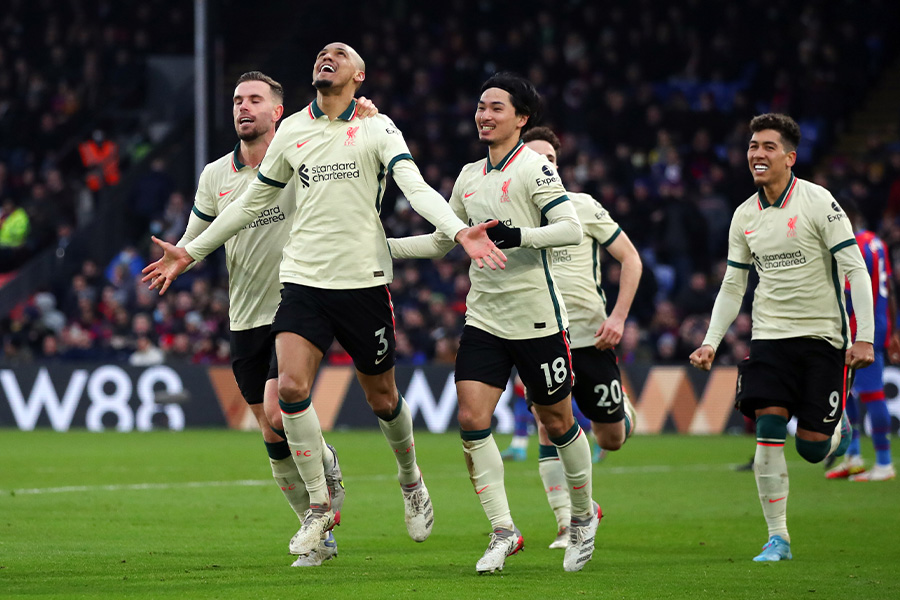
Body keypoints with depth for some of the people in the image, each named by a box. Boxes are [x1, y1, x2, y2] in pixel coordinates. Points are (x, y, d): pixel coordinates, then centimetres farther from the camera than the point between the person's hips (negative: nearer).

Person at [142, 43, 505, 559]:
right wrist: (190, 253, 20)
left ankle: (410, 478, 38)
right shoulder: (292, 131, 9)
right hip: (303, 280, 2)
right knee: (291, 387, -16)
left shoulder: (377, 128, -1)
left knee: (382, 398, 8)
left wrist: (459, 230, -31)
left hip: (364, 281, -2)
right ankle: (320, 507, -2)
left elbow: (416, 187, -13)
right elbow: (252, 203, 19)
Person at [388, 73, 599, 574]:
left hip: (537, 318, -6)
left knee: (557, 421, 5)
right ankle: (504, 532, -2)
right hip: (484, 319, 6)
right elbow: (441, 241, 24)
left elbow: (571, 228, -19)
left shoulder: (534, 167, -8)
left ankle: (584, 515, 29)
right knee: (471, 420, -8)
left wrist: (518, 235, -32)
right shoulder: (470, 176, 13)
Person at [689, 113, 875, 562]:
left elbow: (855, 270, -10)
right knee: (768, 432, -12)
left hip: (822, 335, -4)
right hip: (769, 337, 4)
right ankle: (777, 538, -5)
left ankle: (838, 429, 33)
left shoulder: (818, 202, -9)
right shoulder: (745, 216, 7)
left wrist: (864, 338, -16)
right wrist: (711, 342, 5)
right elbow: (732, 286, 16)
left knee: (812, 448, -5)